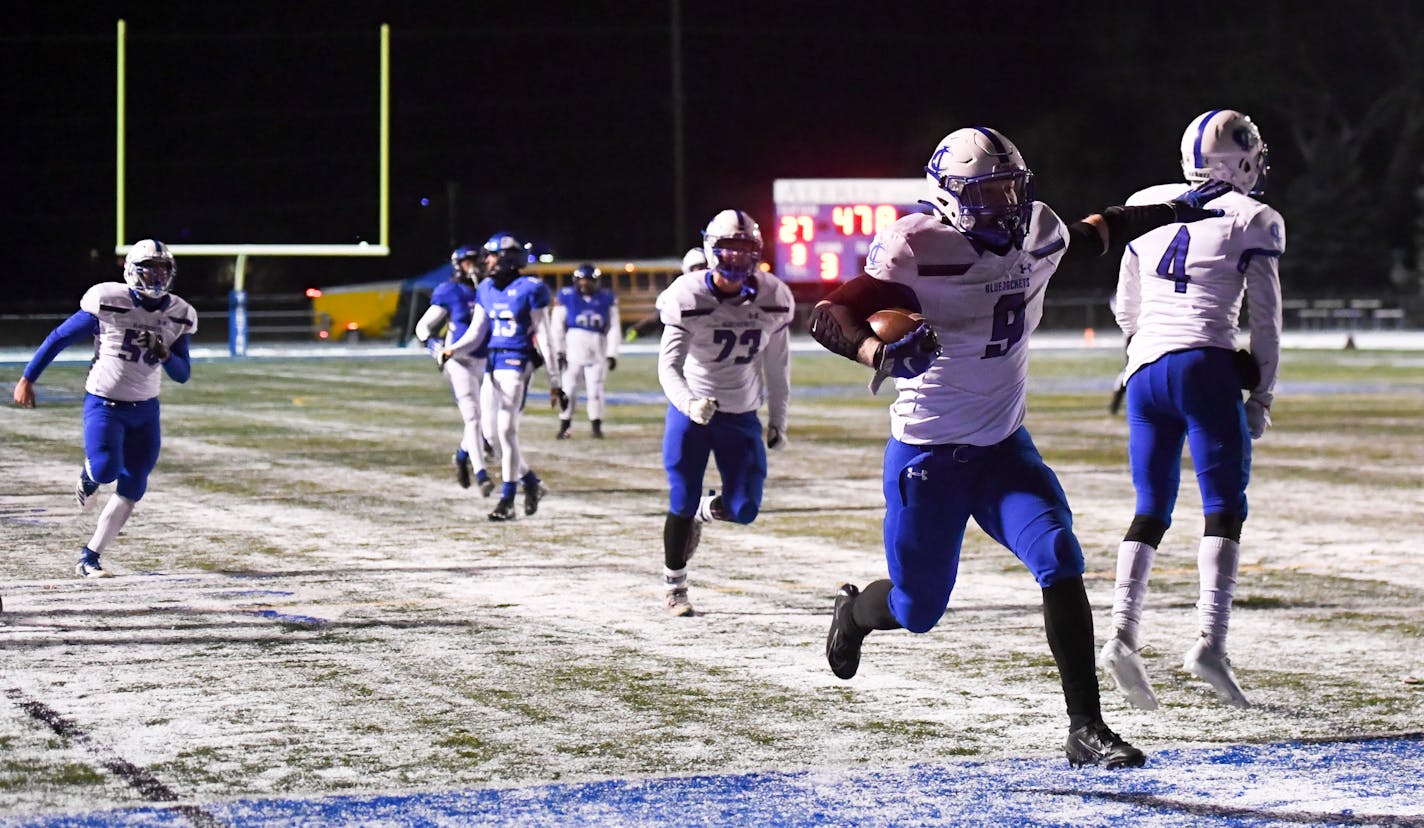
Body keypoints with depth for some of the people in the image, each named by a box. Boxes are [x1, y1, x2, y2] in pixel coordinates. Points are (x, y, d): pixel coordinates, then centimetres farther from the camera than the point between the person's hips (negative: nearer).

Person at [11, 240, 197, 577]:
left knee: (131, 490, 2)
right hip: (104, 404, -5)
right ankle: (89, 475, 14)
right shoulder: (109, 303, -14)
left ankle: (89, 557, 13)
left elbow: (183, 374, 5)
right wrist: (27, 378, -3)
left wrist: (166, 355, -18)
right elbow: (60, 338, -4)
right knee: (106, 469, -25)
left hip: (145, 410, 5)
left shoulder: (178, 316, -1)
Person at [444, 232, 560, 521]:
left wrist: (554, 380, -6)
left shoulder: (530, 289, -8)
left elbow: (544, 336, -6)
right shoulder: (487, 290, 11)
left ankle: (507, 500, -3)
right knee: (496, 432, 8)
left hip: (517, 361, -7)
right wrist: (452, 349, -7)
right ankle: (532, 483, 27)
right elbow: (476, 333, 13)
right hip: (494, 362, 7)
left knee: (507, 430, -10)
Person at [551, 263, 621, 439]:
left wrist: (612, 354, 2)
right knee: (569, 388, 1)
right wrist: (558, 352, -1)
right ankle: (564, 426, 10)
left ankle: (596, 425, 9)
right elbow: (557, 327, 3)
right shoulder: (566, 296, 1)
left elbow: (614, 328, 7)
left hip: (597, 350, 1)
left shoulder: (607, 298, 5)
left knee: (596, 389, -1)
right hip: (573, 347, -1)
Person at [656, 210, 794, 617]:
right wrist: (689, 404, -37)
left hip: (741, 415, 3)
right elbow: (669, 366, -19)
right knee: (682, 503, -2)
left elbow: (776, 365, 6)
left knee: (743, 509, -2)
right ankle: (674, 589, 15)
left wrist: (777, 421, 9)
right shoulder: (689, 297, -17)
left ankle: (704, 511, 34)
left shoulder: (772, 299, -7)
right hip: (690, 410, -3)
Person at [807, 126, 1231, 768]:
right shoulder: (919, 250, -19)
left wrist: (1174, 212, 32)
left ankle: (1086, 726, -15)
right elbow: (828, 316, -25)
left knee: (1060, 562, -18)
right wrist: (882, 355, -45)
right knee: (917, 609, 8)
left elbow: (1093, 234, 24)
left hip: (1004, 448, 4)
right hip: (928, 455, -4)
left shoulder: (1039, 236, 0)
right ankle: (854, 612, 46)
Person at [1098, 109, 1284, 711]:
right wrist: (1262, 395, 9)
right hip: (1206, 368, -4)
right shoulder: (1252, 222, 1)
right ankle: (1210, 639, -16)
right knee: (1224, 507, -1)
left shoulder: (1144, 207, 13)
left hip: (1146, 369, 4)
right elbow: (1265, 321, 2)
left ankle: (1121, 633, -4)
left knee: (1151, 508, 11)